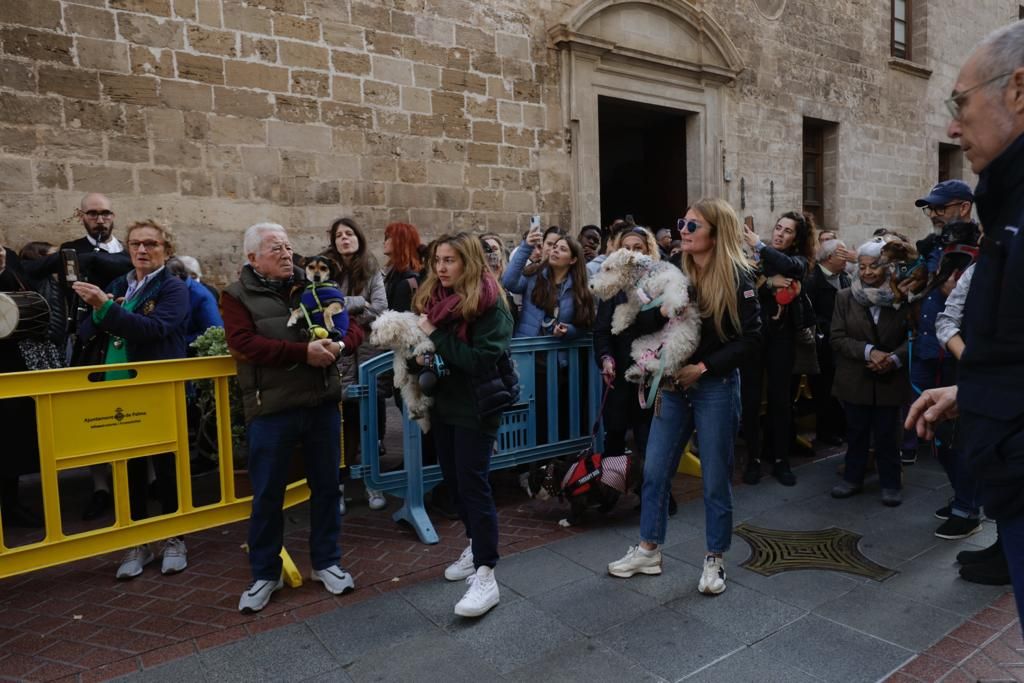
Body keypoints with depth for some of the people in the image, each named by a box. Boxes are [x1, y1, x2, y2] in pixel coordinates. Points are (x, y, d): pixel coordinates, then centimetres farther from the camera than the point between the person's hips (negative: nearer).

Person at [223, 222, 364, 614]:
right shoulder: (237, 296, 0)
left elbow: (352, 325, 8)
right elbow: (244, 344, -15)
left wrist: (340, 344, -15)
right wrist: (303, 352, -23)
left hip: (322, 403, 4)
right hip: (271, 409, -3)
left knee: (326, 486, 12)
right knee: (267, 494, 7)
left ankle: (326, 562, 29)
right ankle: (264, 575, 24)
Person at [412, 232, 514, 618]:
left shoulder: (489, 304, -15)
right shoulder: (432, 296, 6)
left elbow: (482, 359, -23)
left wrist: (435, 336, -22)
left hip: (475, 406, -7)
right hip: (443, 402, 7)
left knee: (472, 483, -7)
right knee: (453, 479, 15)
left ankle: (485, 575, 1)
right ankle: (476, 545, 34)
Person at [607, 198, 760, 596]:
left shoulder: (736, 276, -8)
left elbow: (750, 338, -12)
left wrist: (704, 367, -17)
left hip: (716, 388, -5)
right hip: (673, 386, 5)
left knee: (715, 478, 7)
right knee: (654, 470, 9)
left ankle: (714, 560, 25)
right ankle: (648, 550, 25)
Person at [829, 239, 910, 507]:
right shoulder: (845, 297, -1)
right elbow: (837, 338, -5)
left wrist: (894, 358, -18)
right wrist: (869, 351, -18)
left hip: (890, 379, -1)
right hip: (856, 379, 1)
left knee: (887, 435, 8)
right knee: (856, 432, 12)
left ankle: (891, 484, 22)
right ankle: (853, 478, 26)